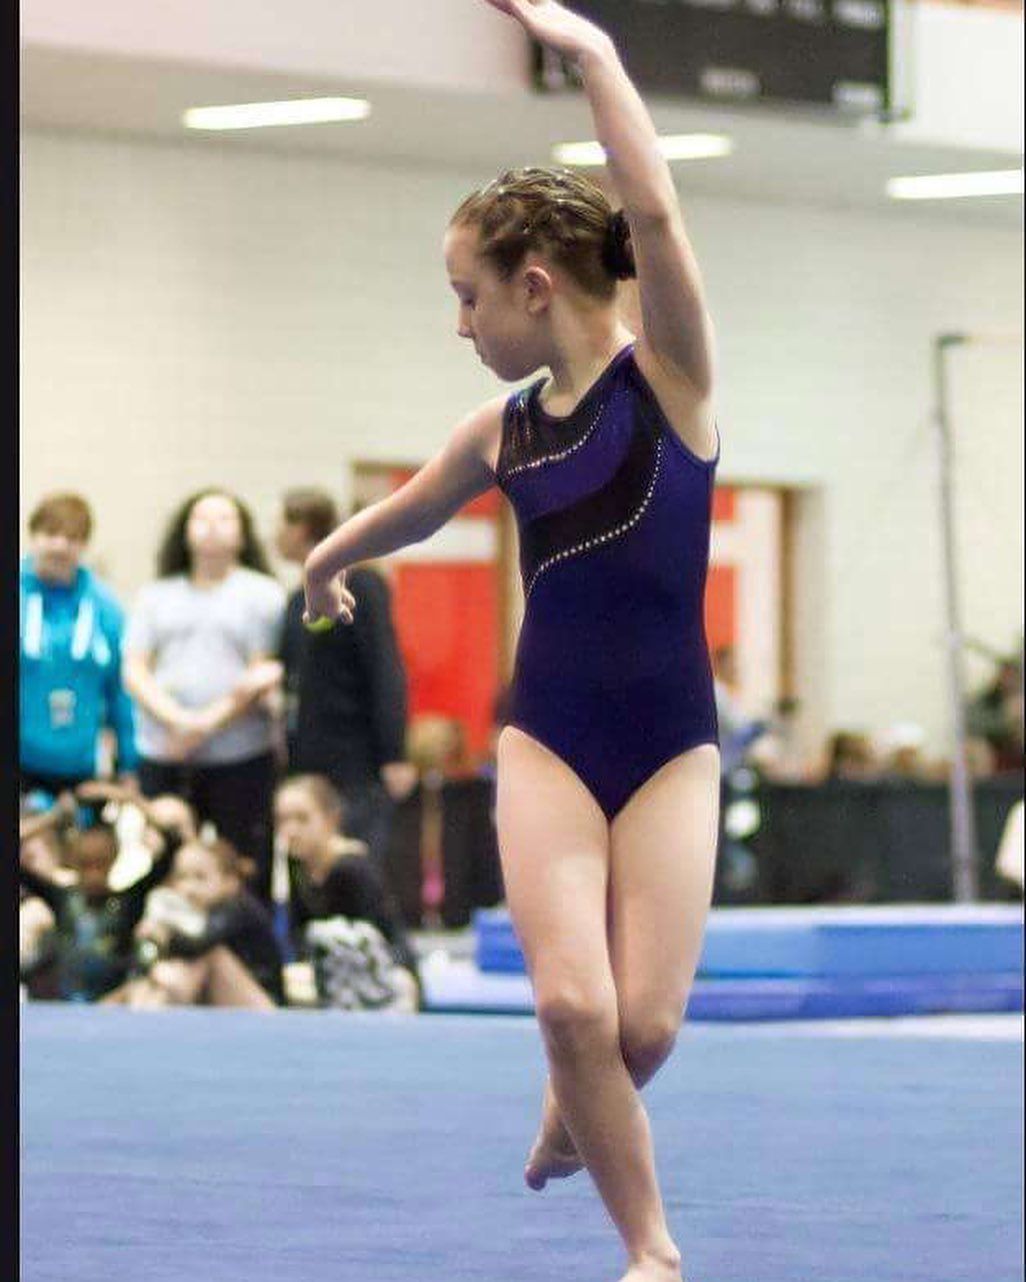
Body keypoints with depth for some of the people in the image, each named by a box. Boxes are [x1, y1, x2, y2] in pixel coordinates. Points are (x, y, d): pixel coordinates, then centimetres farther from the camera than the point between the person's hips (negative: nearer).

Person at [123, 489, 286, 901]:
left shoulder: (263, 596, 7)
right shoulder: (155, 597, 16)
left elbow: (264, 676, -1)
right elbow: (134, 671, 7)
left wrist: (210, 722, -11)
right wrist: (179, 719, -9)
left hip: (240, 758, -2)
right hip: (163, 758, 3)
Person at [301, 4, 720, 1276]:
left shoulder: (667, 371, -5)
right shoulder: (504, 430, 6)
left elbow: (657, 215, -23)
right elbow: (404, 511, 29)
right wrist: (324, 565, 47)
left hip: (670, 745, -3)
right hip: (547, 742, 3)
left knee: (643, 1027, -7)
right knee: (573, 1003, -15)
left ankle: (574, 1111, 29)